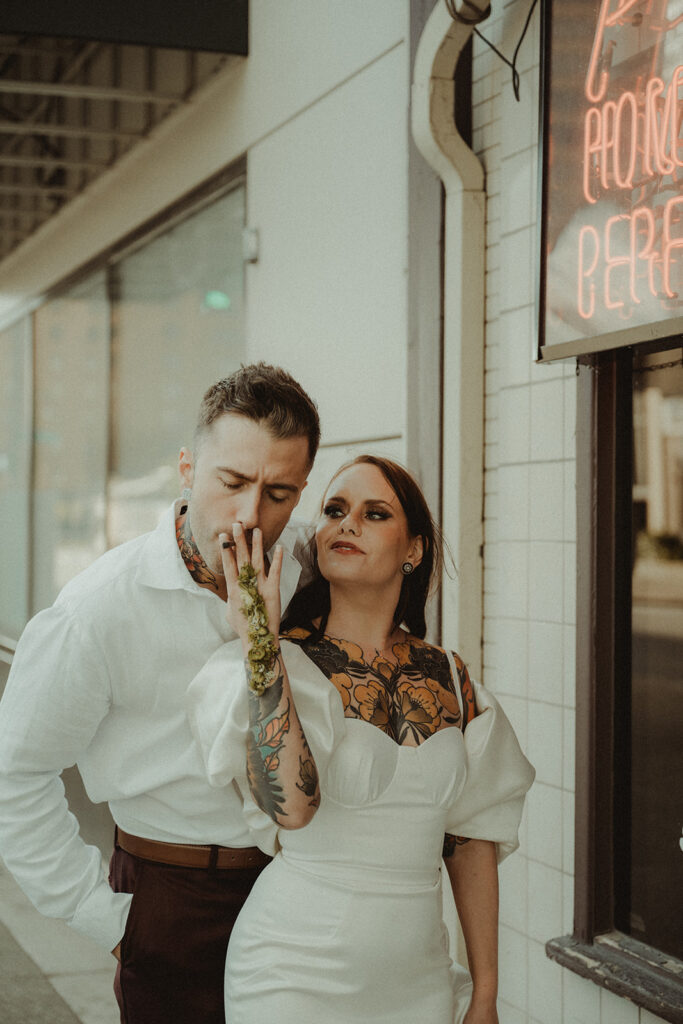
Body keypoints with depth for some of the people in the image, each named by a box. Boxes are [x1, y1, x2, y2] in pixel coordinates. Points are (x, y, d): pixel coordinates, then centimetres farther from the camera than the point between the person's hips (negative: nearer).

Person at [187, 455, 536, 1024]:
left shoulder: (448, 678, 3)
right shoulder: (282, 663, -9)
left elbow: (472, 838, 8)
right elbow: (284, 797, -28)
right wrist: (259, 641, -27)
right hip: (297, 976, -4)